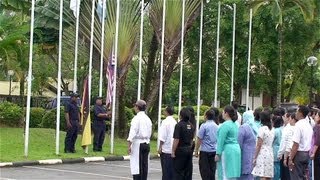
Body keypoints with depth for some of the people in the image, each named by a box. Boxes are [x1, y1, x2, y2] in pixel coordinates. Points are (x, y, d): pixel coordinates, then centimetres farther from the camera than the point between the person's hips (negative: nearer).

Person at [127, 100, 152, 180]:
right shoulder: (148, 119, 11)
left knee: (137, 167, -6)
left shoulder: (136, 118, -10)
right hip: (146, 144, 7)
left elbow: (132, 132, -16)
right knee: (144, 166, 8)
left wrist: (129, 145, -16)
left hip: (137, 143, -7)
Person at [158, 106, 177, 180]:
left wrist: (160, 147, -7)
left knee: (166, 169, -2)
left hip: (166, 149, -6)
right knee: (172, 169, 11)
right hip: (173, 149, 6)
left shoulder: (165, 122, -13)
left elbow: (163, 137, -15)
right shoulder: (175, 122, 7)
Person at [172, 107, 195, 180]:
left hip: (180, 150, -7)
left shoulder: (179, 125, -14)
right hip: (189, 150, 7)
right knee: (188, 171, 10)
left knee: (178, 171, -2)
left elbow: (176, 140, -17)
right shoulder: (191, 126, 8)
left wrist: (173, 151, -12)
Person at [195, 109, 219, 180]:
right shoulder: (216, 126, 7)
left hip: (205, 151, -6)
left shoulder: (204, 126, -10)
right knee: (212, 170, 9)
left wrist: (196, 150, -2)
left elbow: (199, 139, -10)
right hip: (214, 151, 6)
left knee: (204, 171, -1)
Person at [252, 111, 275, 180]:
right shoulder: (272, 130, 11)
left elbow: (259, 145, -10)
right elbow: (270, 143, 11)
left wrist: (255, 158, -6)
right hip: (270, 154, 7)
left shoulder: (262, 129, -9)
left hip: (262, 154, -7)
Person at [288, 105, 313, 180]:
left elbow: (296, 144, -21)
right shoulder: (309, 126, 10)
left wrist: (290, 159, -18)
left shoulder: (299, 125, -17)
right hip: (306, 154, 8)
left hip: (298, 154, -8)